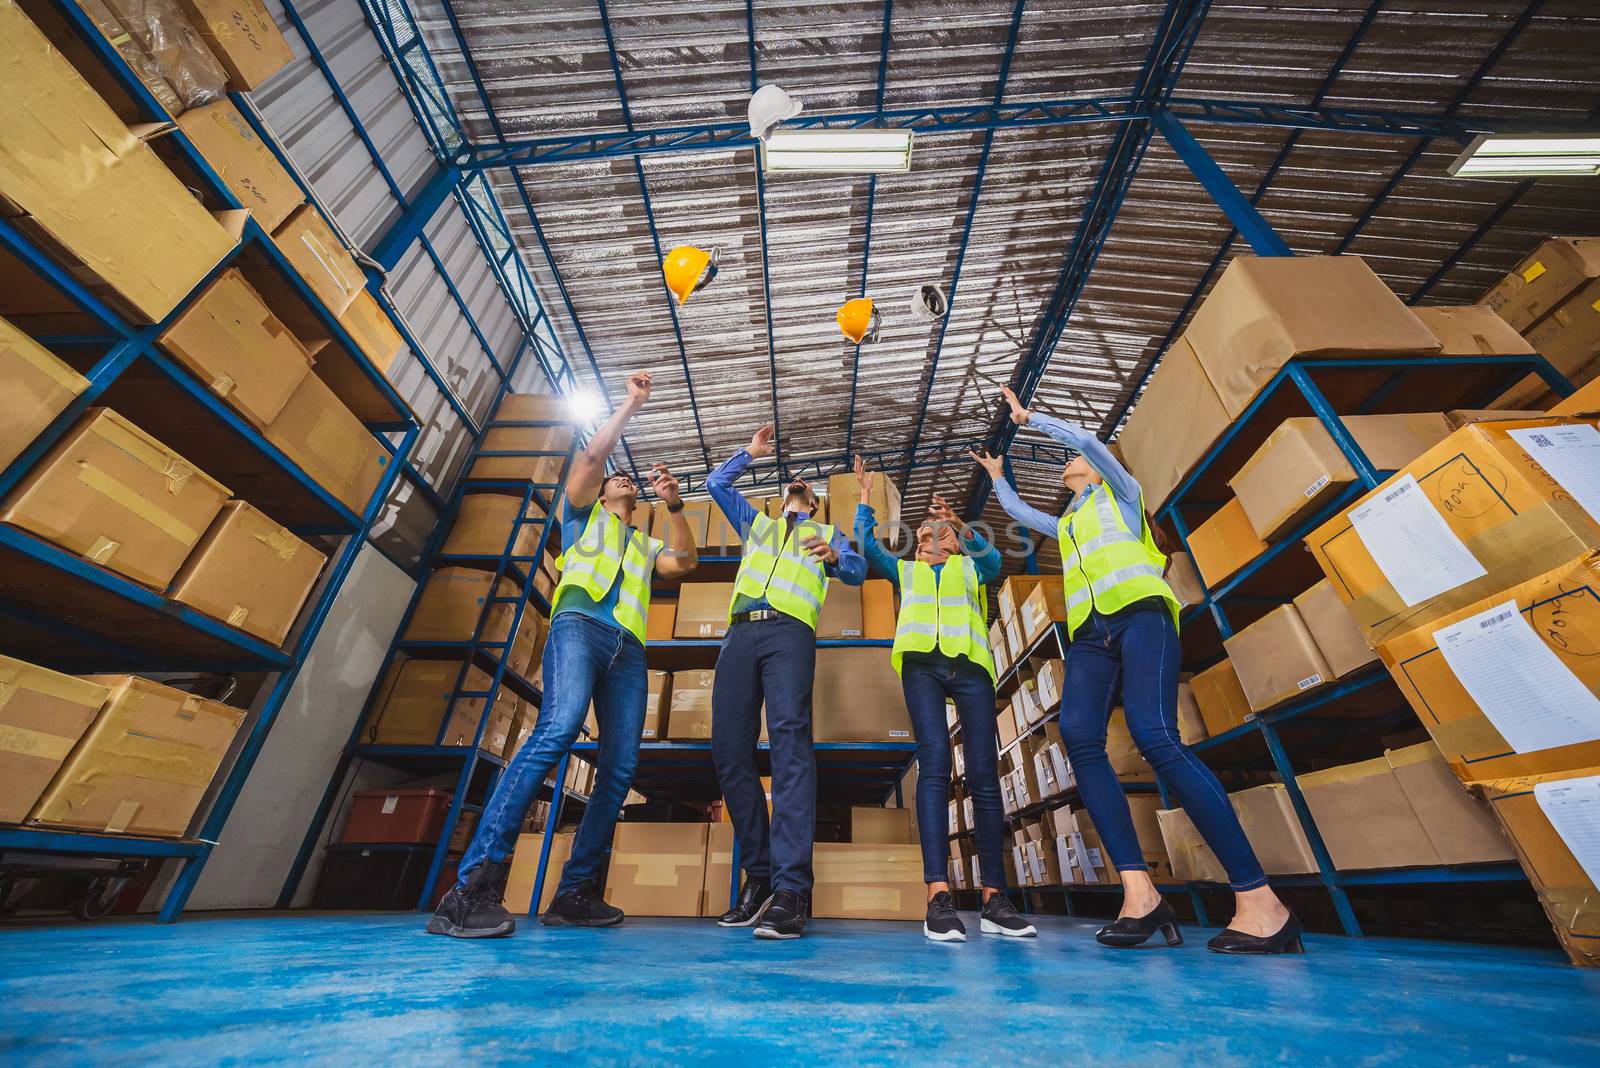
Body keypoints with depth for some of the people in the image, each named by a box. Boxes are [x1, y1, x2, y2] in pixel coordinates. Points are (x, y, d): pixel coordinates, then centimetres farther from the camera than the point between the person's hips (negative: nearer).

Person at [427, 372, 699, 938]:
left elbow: (686, 562, 15)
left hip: (629, 648, 5)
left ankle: (575, 892, -3)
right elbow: (592, 454, 11)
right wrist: (631, 404, 14)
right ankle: (473, 883, -29)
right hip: (581, 625, -4)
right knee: (559, 727, -30)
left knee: (620, 766, -9)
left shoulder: (647, 545, 34)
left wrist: (674, 504, 8)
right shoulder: (583, 516, 25)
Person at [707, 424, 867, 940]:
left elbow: (858, 571, 9)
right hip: (740, 632, 4)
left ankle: (790, 888, -23)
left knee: (789, 737, -22)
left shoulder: (828, 533, 27)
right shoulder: (756, 523, 35)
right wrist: (751, 452, 39)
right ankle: (759, 873, 5)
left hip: (789, 632, -3)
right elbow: (715, 483, 37)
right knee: (729, 749, -5)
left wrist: (835, 558, -13)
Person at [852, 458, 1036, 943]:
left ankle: (993, 897, 1)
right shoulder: (906, 571, 27)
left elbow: (993, 559, 1)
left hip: (971, 664, 0)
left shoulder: (972, 568, 23)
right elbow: (868, 545, 16)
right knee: (934, 764, -16)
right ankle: (938, 895, -18)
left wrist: (961, 526, -15)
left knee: (984, 774, -5)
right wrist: (865, 494, 19)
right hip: (922, 663, 0)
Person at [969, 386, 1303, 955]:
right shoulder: (1064, 523, 37)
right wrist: (997, 476, 60)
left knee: (1156, 736, -26)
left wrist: (1026, 416, 19)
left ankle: (1258, 898, -21)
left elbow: (1083, 437, 9)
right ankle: (1139, 892, -25)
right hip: (1089, 635, 5)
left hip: (1137, 614, -5)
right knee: (1079, 736, -22)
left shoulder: (1119, 492, 22)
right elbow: (1016, 510, 52)